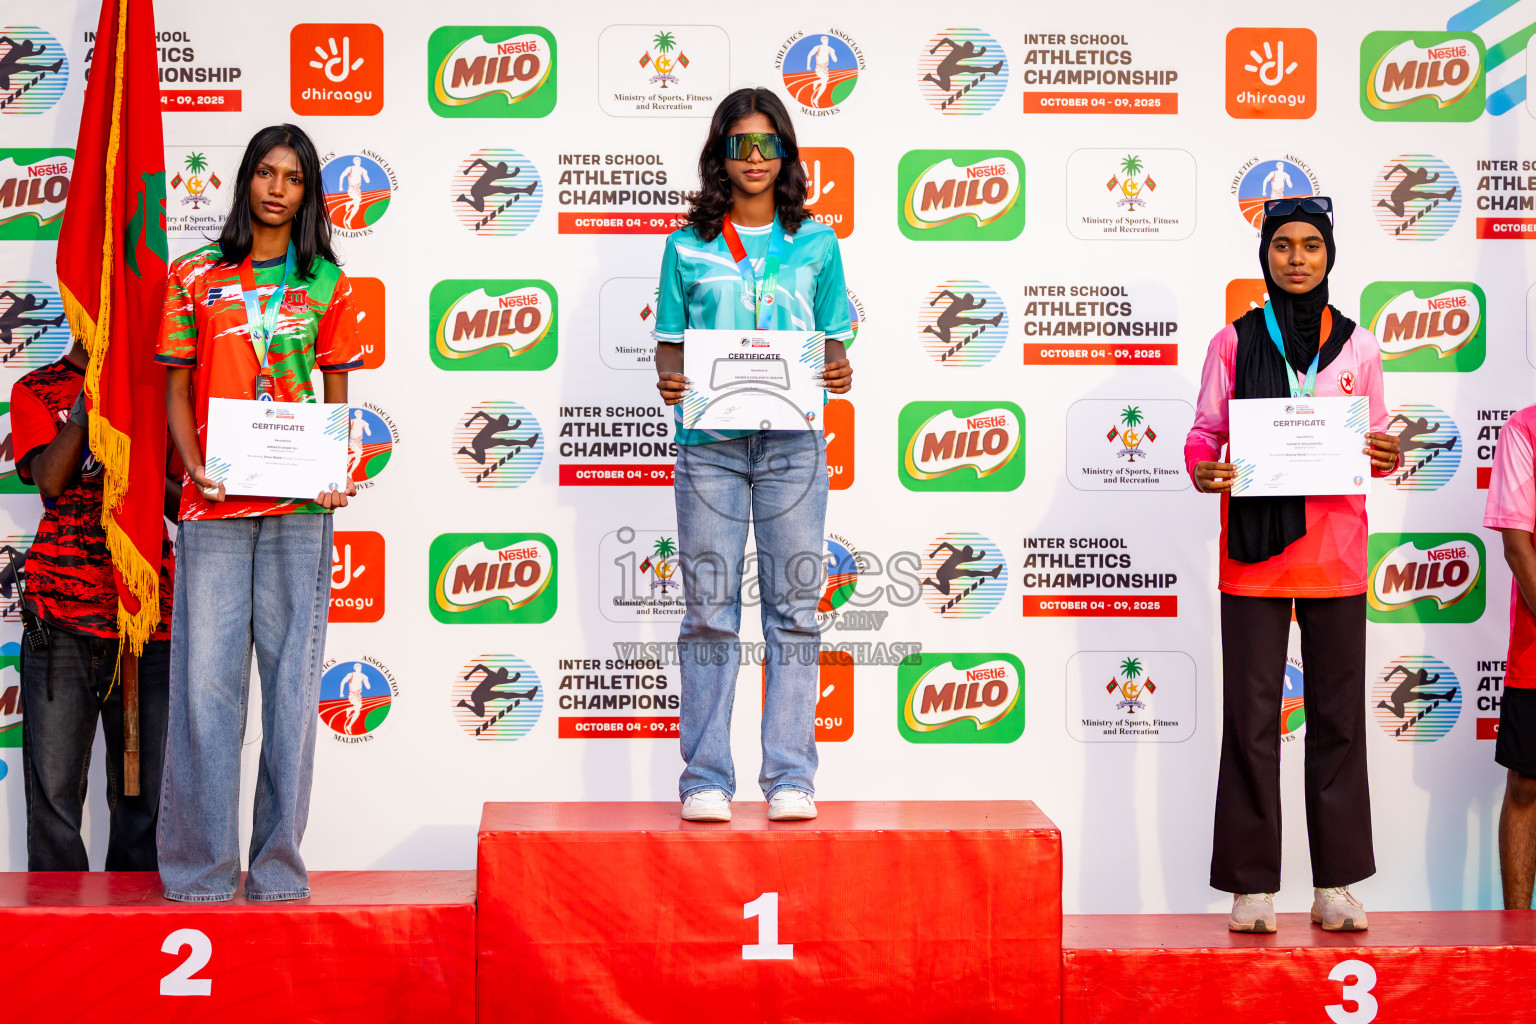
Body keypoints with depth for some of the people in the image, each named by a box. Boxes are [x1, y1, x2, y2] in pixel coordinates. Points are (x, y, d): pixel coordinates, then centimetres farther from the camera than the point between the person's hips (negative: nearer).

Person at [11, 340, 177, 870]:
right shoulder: (36, 390, 12)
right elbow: (50, 479, -5)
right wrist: (89, 399, -9)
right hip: (62, 612, -1)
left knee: (145, 790, 1)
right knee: (54, 790, -3)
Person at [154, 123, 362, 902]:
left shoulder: (324, 283, 11)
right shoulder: (195, 276, 10)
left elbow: (337, 395, 12)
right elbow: (177, 389, 9)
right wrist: (193, 465, -8)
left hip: (298, 510, 0)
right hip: (213, 507, 0)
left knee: (291, 680, 1)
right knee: (206, 682, -3)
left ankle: (278, 868, 9)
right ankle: (199, 870, 5)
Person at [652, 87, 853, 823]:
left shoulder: (815, 244, 10)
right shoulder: (689, 246, 8)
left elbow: (834, 341, 12)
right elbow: (671, 342, 9)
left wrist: (839, 372, -9)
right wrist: (668, 378, -12)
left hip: (791, 444, 1)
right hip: (709, 444, 0)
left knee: (793, 608, 0)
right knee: (709, 611, 0)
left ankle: (790, 777, 6)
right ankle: (706, 778, 6)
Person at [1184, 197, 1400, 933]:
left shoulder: (1357, 345, 9)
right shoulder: (1235, 341, 5)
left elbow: (1377, 438, 13)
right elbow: (1205, 430, 4)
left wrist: (1386, 456, -10)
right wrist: (1203, 470, -18)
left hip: (1335, 554, 2)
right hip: (1253, 552, -1)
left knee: (1338, 716, 4)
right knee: (1251, 717, -1)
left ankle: (1335, 885, 12)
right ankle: (1253, 887, 6)